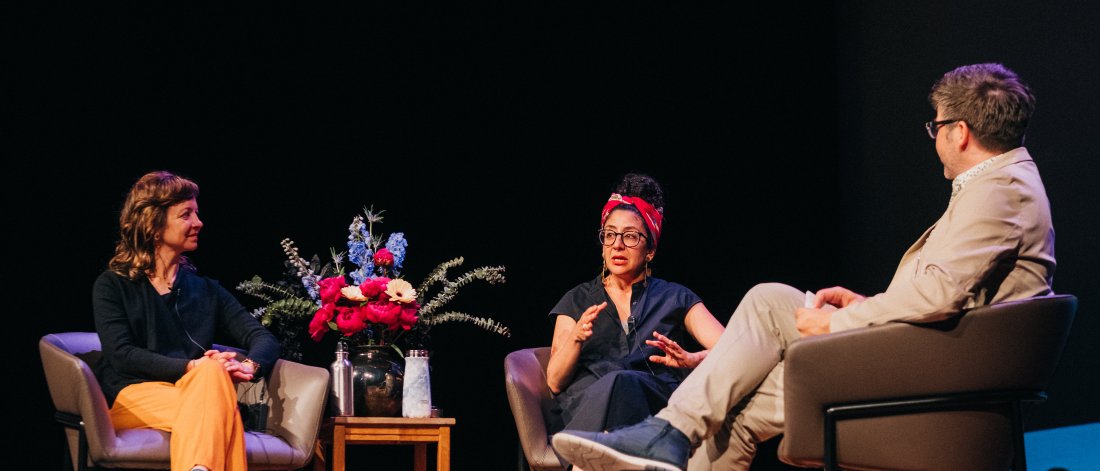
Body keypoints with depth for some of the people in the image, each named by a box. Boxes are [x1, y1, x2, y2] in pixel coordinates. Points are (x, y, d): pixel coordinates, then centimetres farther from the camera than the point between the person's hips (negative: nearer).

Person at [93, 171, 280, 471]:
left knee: (213, 375, -37)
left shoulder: (206, 290, 23)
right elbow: (122, 354, -3)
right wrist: (191, 367, -18)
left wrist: (249, 366, -14)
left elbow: (264, 339, 12)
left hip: (198, 391, 3)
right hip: (133, 394, -3)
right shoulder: (112, 286, 13)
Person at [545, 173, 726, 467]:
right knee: (610, 380, -38)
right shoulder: (578, 301, 24)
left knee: (620, 382, -38)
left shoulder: (675, 299, 21)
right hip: (585, 405, 0)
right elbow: (555, 382, 13)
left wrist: (690, 360, -17)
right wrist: (575, 338, -8)